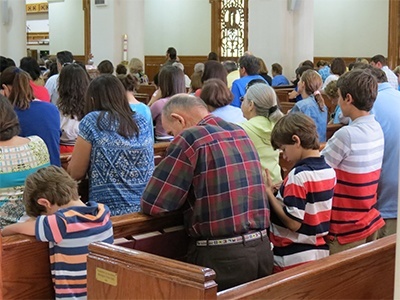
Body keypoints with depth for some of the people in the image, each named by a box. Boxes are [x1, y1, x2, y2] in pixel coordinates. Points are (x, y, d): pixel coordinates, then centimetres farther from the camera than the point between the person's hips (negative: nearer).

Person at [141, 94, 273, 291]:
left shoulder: (191, 137, -11)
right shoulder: (240, 132, 10)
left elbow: (152, 204, -9)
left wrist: (185, 196, 9)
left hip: (221, 255, -7)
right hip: (261, 249, 7)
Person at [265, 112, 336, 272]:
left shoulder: (299, 175, -21)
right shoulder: (329, 171, 3)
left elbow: (293, 223, -22)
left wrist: (269, 192, -15)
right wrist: (281, 191, 8)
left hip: (294, 259, -8)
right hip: (321, 252, 8)